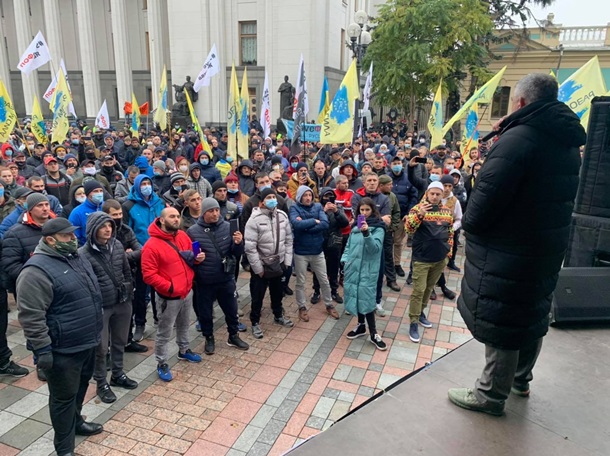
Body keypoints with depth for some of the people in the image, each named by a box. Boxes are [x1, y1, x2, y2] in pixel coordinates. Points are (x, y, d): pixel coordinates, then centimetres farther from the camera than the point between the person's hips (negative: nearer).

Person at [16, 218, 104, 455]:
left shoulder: (77, 258, 7)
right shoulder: (37, 271, -22)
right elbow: (31, 316, -23)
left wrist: (96, 331, 23)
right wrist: (42, 349, -22)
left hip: (87, 341, 8)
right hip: (63, 349, -8)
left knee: (80, 387, 25)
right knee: (64, 396, 7)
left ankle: (76, 422, 47)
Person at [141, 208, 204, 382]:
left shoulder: (183, 235, 0)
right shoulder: (152, 245, -20)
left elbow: (191, 255, 15)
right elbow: (148, 275, -21)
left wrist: (197, 258, -8)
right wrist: (169, 287, -25)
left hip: (187, 291, 7)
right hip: (169, 296, -6)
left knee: (184, 325, 25)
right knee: (164, 333, 8)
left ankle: (184, 351, 46)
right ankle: (162, 364, 25)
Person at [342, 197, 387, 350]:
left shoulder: (378, 228, -7)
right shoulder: (355, 226, 10)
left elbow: (375, 248, -20)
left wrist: (367, 233, -33)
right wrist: (344, 260, 8)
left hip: (368, 269, -5)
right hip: (353, 267, 5)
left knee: (366, 299, -8)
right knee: (355, 296, 10)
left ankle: (374, 333, 2)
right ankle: (361, 325, 27)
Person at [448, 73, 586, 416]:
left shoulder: (518, 137, -19)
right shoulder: (568, 143, 9)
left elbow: (489, 192, -23)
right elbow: (558, 196, 16)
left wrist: (469, 224, -5)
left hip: (508, 252, -9)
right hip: (548, 247, 9)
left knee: (499, 320, 3)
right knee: (533, 313, 21)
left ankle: (491, 395, 18)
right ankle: (520, 379, 41)